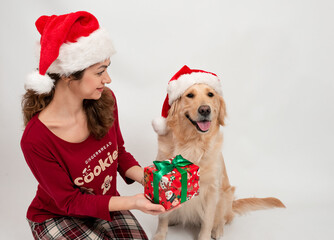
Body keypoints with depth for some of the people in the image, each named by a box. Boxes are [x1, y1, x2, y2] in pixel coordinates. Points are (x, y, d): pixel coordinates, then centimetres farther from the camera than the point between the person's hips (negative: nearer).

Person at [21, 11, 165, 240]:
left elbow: (119, 153, 0)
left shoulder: (105, 100, -15)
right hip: (57, 216, -4)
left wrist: (146, 178, -20)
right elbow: (69, 201, -21)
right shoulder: (36, 139, -31)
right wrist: (132, 202, -32)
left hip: (107, 202, 4)